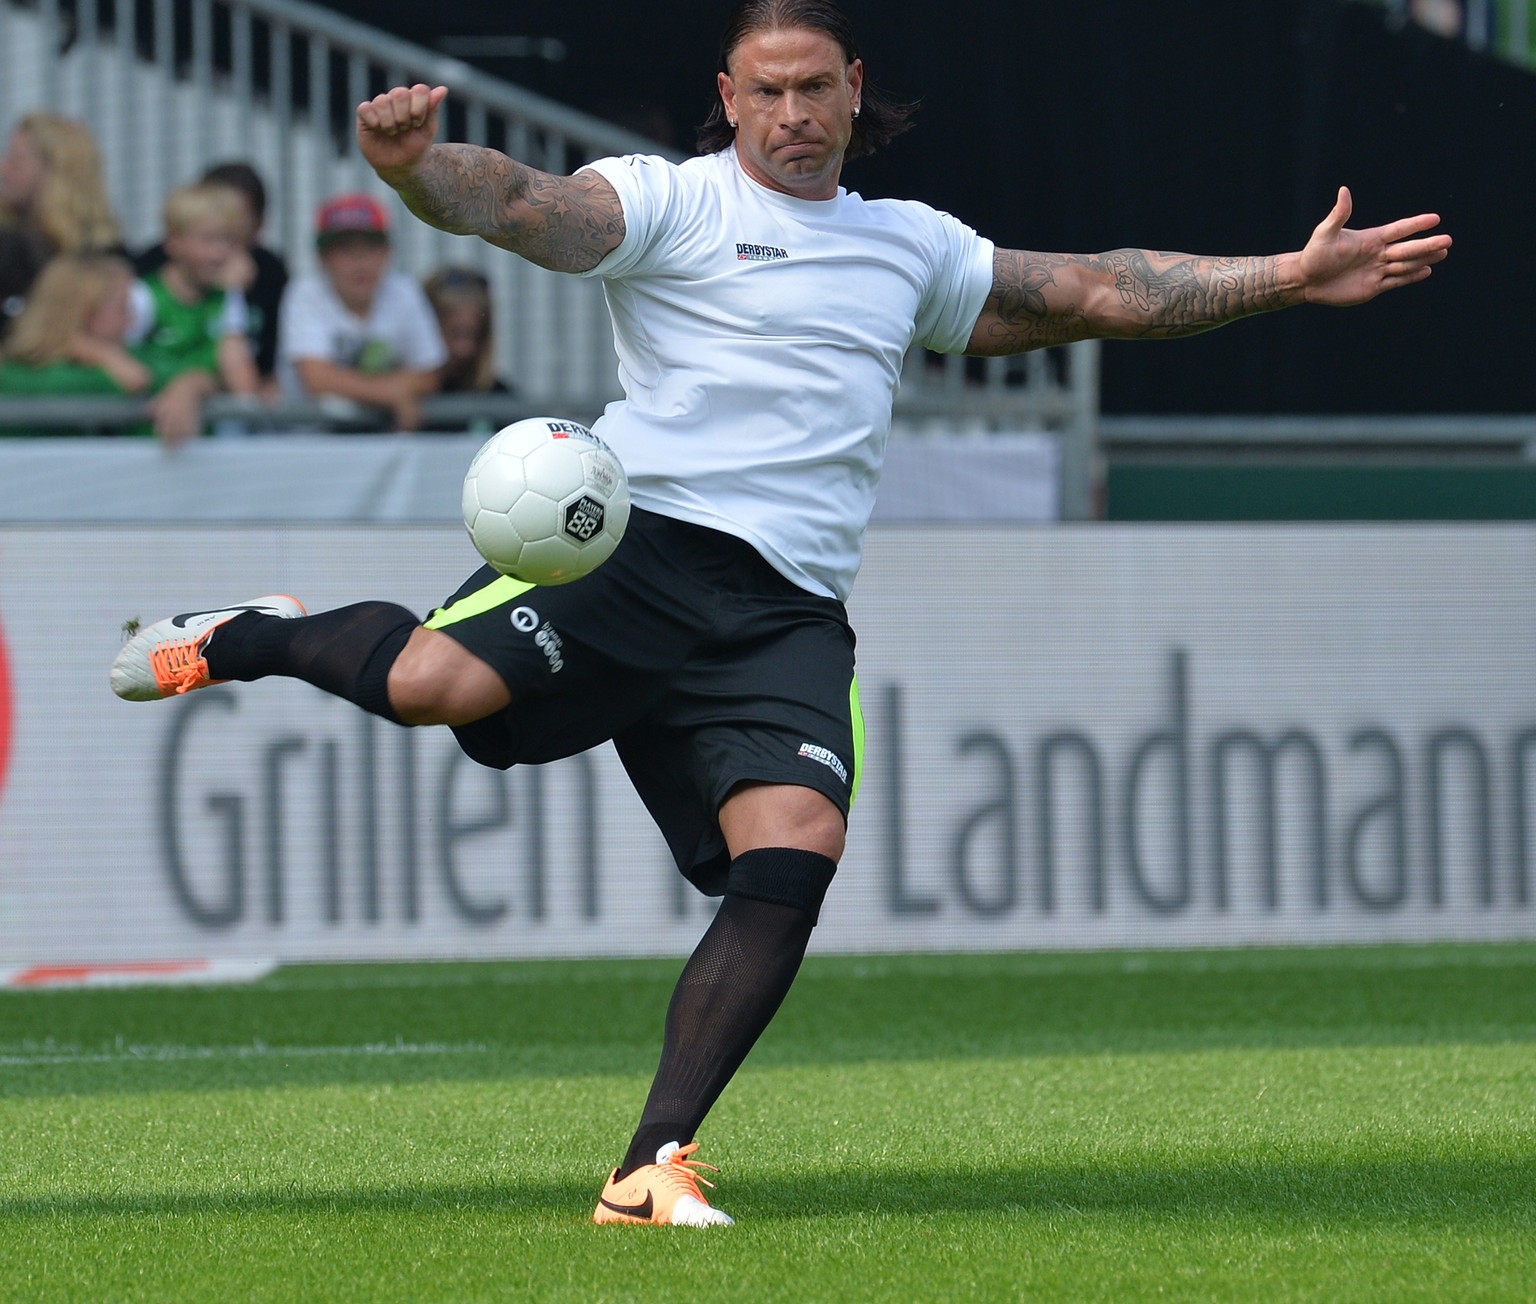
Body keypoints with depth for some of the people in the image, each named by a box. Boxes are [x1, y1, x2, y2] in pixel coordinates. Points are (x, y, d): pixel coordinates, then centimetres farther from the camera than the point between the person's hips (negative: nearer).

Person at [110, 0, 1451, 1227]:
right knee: (436, 684, -29)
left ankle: (655, 1162, -15)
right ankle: (255, 640, 7)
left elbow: (1098, 292, 32)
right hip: (641, 542, -4)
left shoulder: (914, 245, 24)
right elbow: (525, 206, -12)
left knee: (796, 851, -20)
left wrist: (1293, 278, 28)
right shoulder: (670, 202, 6)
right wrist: (414, 167, -35)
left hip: (787, 613, 4)